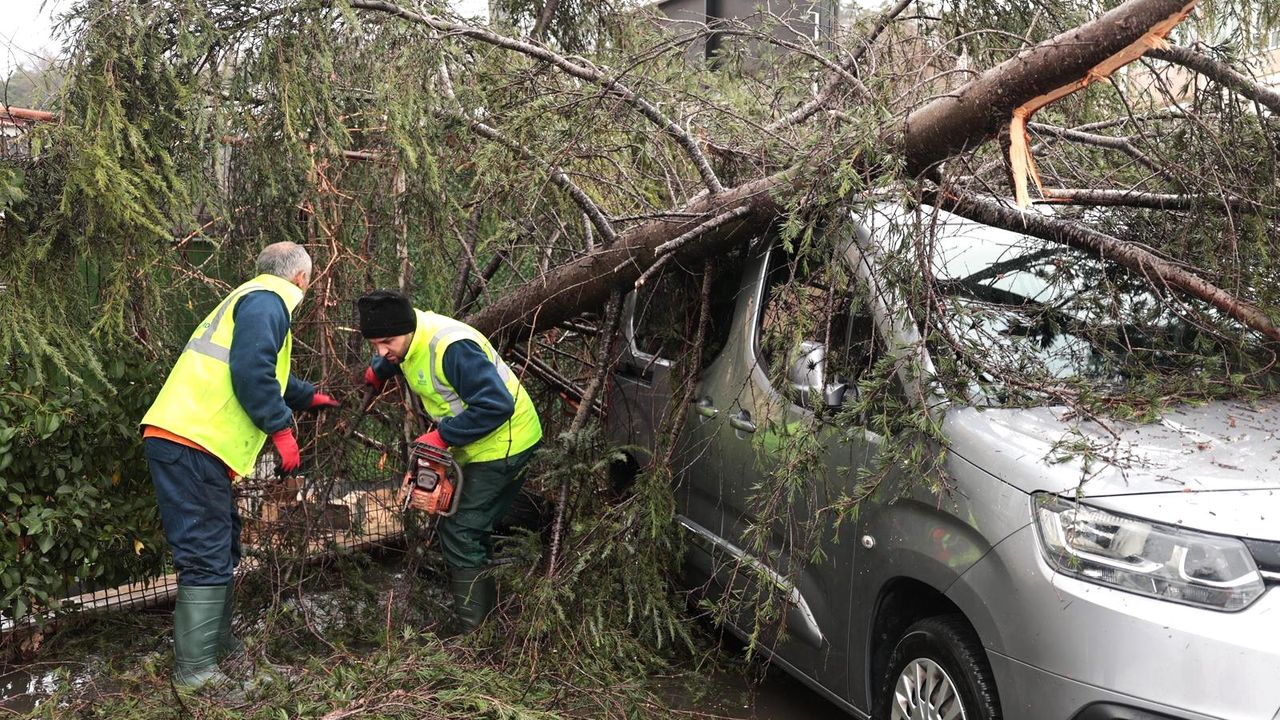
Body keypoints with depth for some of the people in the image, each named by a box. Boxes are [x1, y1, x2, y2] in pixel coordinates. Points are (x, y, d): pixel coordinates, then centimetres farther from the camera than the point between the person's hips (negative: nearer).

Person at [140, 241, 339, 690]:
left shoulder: (251, 298, 26)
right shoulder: (267, 301, -7)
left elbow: (267, 373, 41)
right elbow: (251, 373, -20)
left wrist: (309, 396, 52)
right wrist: (281, 430, -14)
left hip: (183, 442, 11)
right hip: (191, 444, -11)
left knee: (222, 548, 19)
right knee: (208, 558, -8)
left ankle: (217, 643, 30)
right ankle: (195, 670, -4)